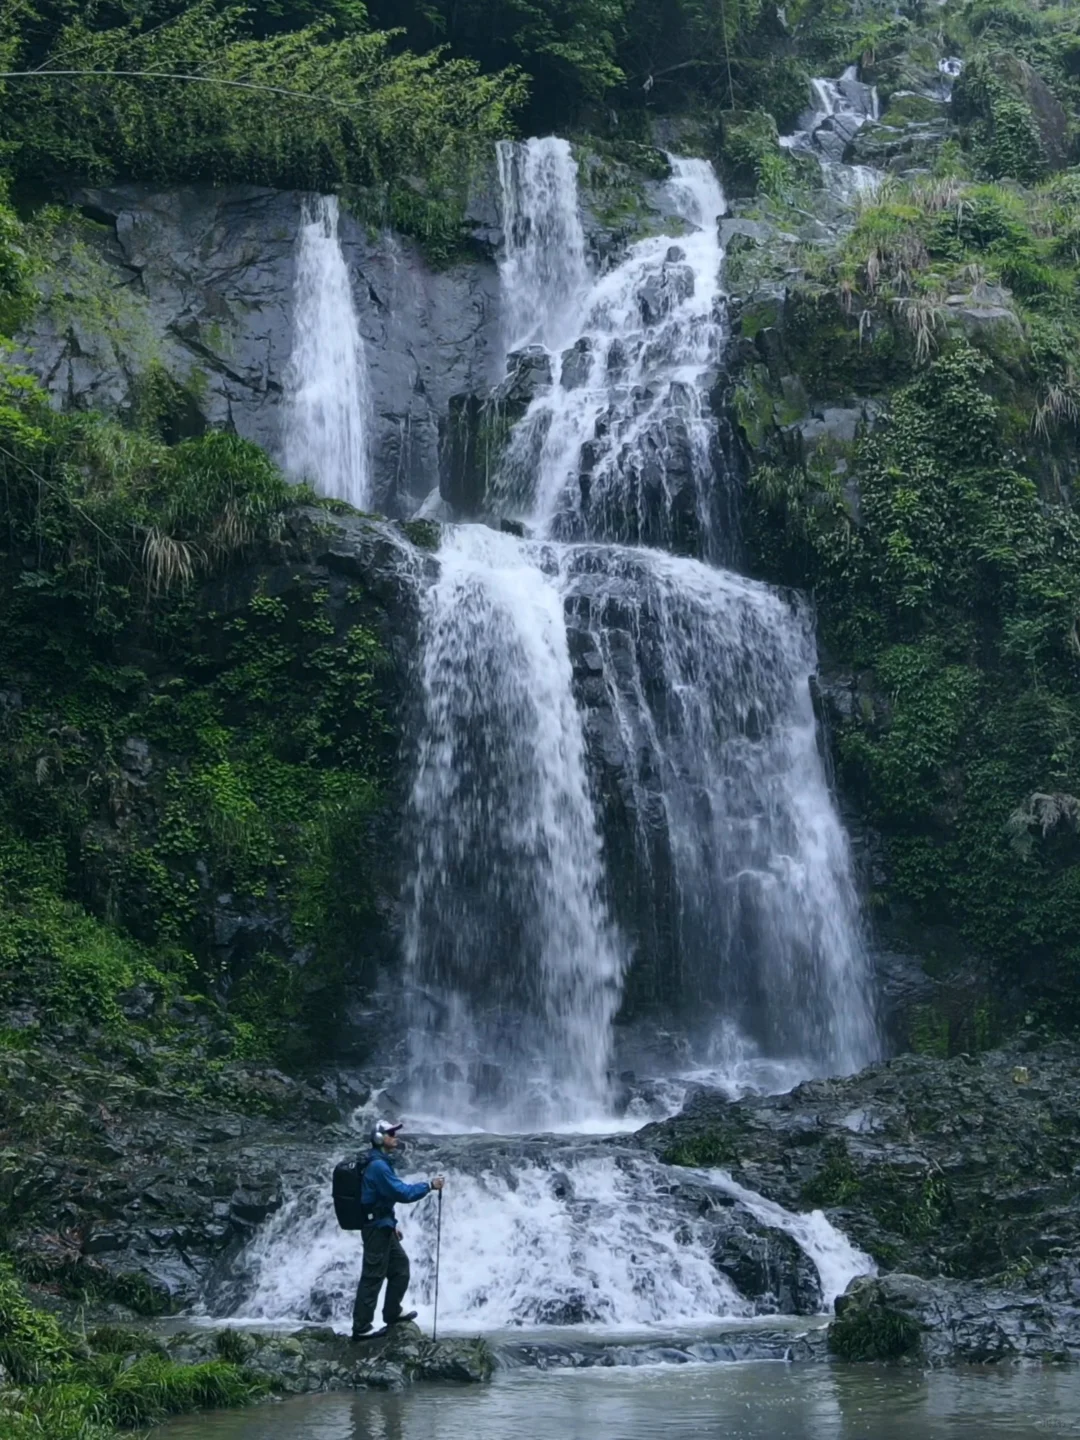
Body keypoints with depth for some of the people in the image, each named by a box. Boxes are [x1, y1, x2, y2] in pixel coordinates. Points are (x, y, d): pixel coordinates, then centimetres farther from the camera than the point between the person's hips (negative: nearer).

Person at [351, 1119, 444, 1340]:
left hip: (382, 1226, 11)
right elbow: (402, 1193, -25)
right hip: (376, 1228, -11)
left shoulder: (381, 1163, 14)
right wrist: (429, 1185, -17)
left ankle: (392, 1313, 30)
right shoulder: (377, 1166, -20)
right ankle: (361, 1328, -2)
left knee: (400, 1265, 19)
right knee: (373, 1276, -6)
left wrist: (392, 1225, 23)